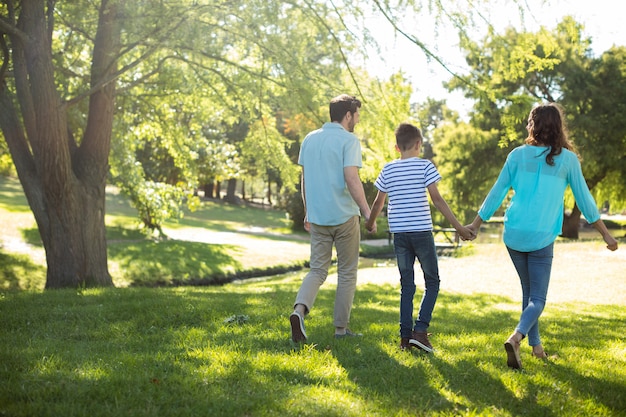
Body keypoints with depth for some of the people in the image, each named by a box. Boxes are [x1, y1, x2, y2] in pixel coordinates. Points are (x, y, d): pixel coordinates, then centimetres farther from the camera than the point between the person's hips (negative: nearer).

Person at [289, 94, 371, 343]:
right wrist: (367, 212, -17)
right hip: (344, 217, -5)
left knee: (318, 270, 10)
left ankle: (299, 309, -16)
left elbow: (304, 179, 13)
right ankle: (341, 328, 12)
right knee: (347, 273, 9)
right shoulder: (348, 140, -9)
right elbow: (351, 178, -20)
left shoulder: (310, 139, 10)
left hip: (318, 217, 5)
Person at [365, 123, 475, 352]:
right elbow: (437, 199, -9)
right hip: (421, 231, -3)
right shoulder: (425, 166, -4)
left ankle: (405, 336, 7)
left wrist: (370, 223, 32)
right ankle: (420, 330, -5)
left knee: (406, 285, 10)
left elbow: (378, 202, 14)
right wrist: (458, 226, -7)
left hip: (399, 234, 4)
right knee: (432, 282, 8)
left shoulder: (388, 169, 7)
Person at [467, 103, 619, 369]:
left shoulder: (518, 155, 2)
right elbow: (584, 199, 4)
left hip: (514, 235, 3)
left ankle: (535, 346, 26)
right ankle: (516, 337, -24)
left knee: (528, 291, 21)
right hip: (541, 238, -3)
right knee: (537, 299, 2)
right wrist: (605, 234, 15)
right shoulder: (567, 159, -2)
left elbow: (496, 193, 5)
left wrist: (476, 224, 16)